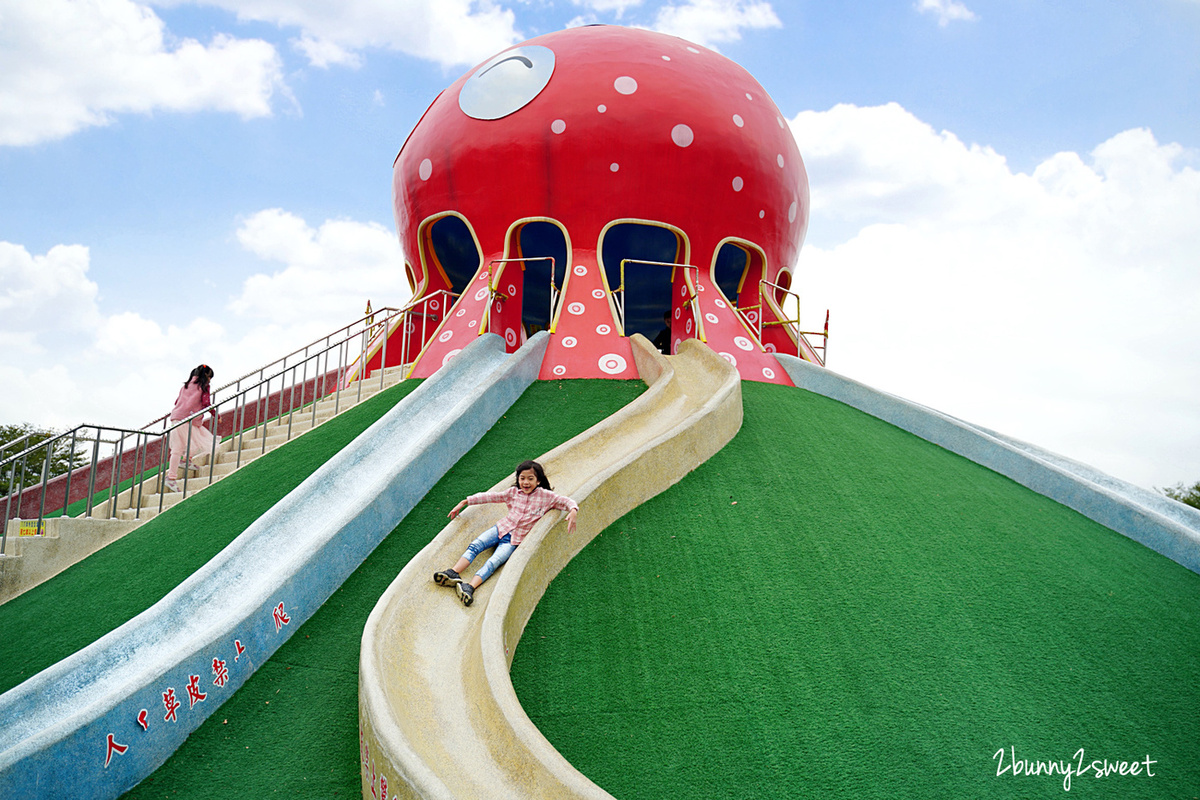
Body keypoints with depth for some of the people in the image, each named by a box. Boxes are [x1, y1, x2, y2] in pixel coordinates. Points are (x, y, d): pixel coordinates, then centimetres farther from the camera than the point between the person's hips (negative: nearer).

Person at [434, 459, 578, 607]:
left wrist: (573, 512, -24)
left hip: (514, 540, -4)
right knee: (475, 546, -22)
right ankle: (453, 573, -36)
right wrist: (464, 503, 11)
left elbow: (566, 501, 1)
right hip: (501, 529, 4)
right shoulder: (513, 492, 9)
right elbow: (490, 496, 11)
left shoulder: (545, 496, 1)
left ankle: (470, 586, -46)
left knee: (494, 562, -26)